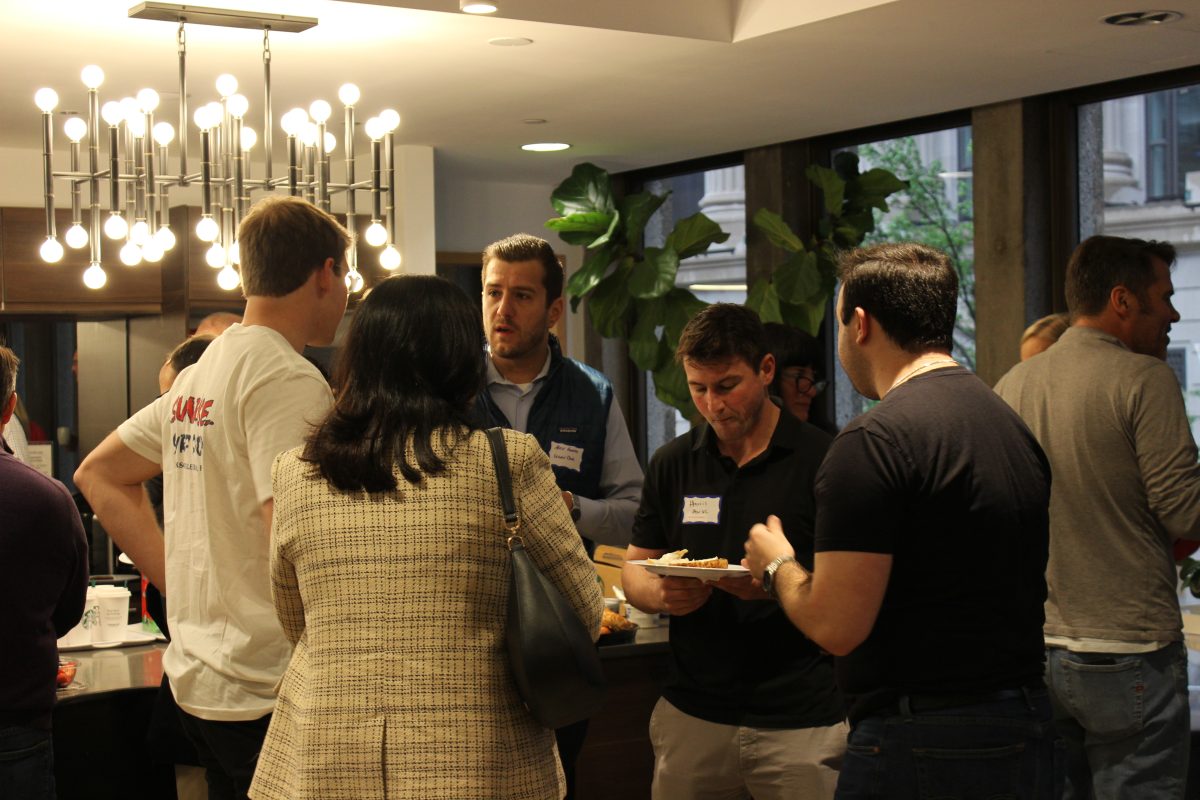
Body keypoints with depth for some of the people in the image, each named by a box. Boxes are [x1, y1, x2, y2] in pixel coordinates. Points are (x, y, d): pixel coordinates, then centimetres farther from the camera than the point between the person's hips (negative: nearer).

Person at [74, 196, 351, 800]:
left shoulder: (199, 374, 12)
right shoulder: (288, 380, -15)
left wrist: (178, 583, 14)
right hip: (265, 692, -9)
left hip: (195, 676, 9)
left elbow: (98, 475, 21)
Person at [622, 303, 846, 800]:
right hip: (692, 716, 3)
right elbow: (633, 571, 12)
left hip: (801, 721, -3)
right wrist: (662, 594, -11)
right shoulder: (672, 464, 8)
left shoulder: (821, 459, -5)